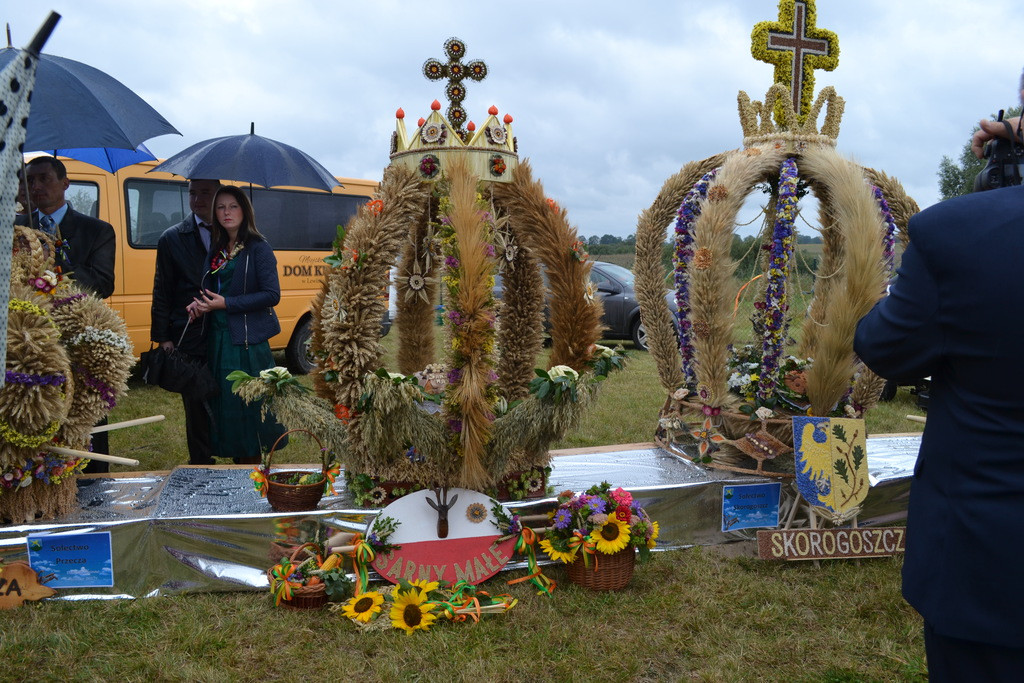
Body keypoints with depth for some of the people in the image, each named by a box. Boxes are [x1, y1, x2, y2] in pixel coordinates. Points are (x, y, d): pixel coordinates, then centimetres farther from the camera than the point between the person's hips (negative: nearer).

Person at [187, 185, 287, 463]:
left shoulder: (258, 248, -8)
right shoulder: (217, 248, 13)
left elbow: (272, 295, -14)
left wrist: (226, 303, -17)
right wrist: (201, 303, 0)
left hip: (247, 340, -7)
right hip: (218, 338, 7)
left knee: (247, 407, -4)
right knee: (225, 404, 11)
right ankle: (238, 464, 23)